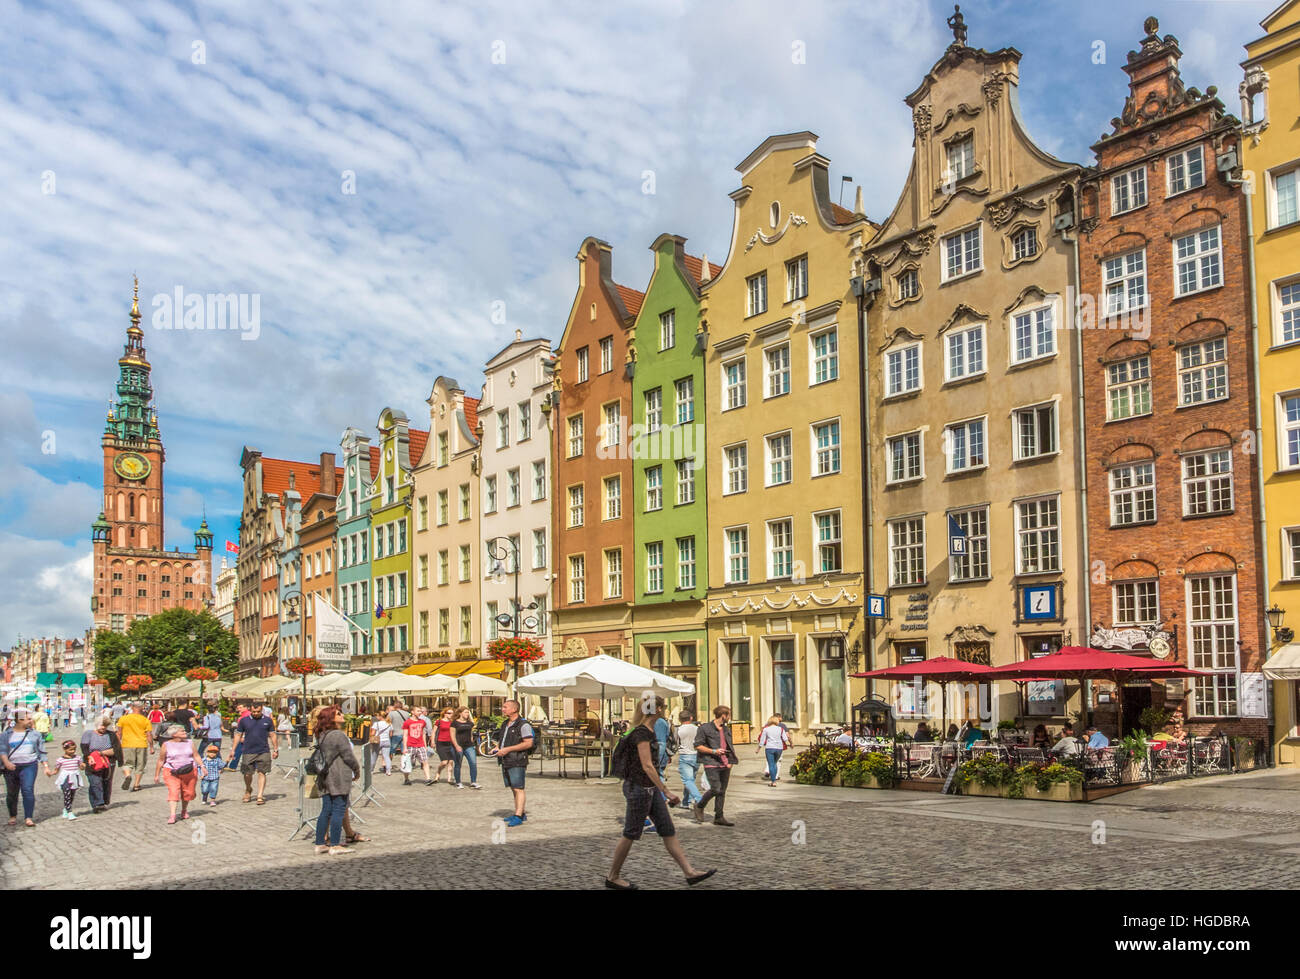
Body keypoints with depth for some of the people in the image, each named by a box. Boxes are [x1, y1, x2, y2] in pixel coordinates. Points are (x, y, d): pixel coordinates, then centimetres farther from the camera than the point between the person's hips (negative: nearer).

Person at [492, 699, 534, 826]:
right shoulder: (505, 725, 18)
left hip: (517, 762, -8)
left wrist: (508, 749, -19)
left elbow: (528, 743, -17)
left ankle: (518, 817, -13)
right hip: (505, 762, 8)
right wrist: (497, 749, 8)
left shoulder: (523, 725, -9)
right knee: (513, 789, 10)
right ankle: (522, 812, 18)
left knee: (518, 789, -10)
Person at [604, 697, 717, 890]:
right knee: (631, 834, 1)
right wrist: (667, 792, -25)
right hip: (639, 788, -10)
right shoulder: (642, 733, -19)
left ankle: (690, 872, 11)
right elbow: (647, 766, -24)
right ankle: (612, 877, 14)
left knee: (668, 831, 8)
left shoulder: (650, 730, 11)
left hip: (650, 789, 10)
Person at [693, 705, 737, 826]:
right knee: (716, 789, -14)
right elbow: (698, 746, -7)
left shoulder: (726, 729, 16)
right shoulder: (705, 728, -5)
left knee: (722, 791, 6)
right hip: (711, 764, -7)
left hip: (725, 765, 7)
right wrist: (713, 751, -15)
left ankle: (719, 817, 13)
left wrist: (730, 761, 11)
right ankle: (699, 806, 10)